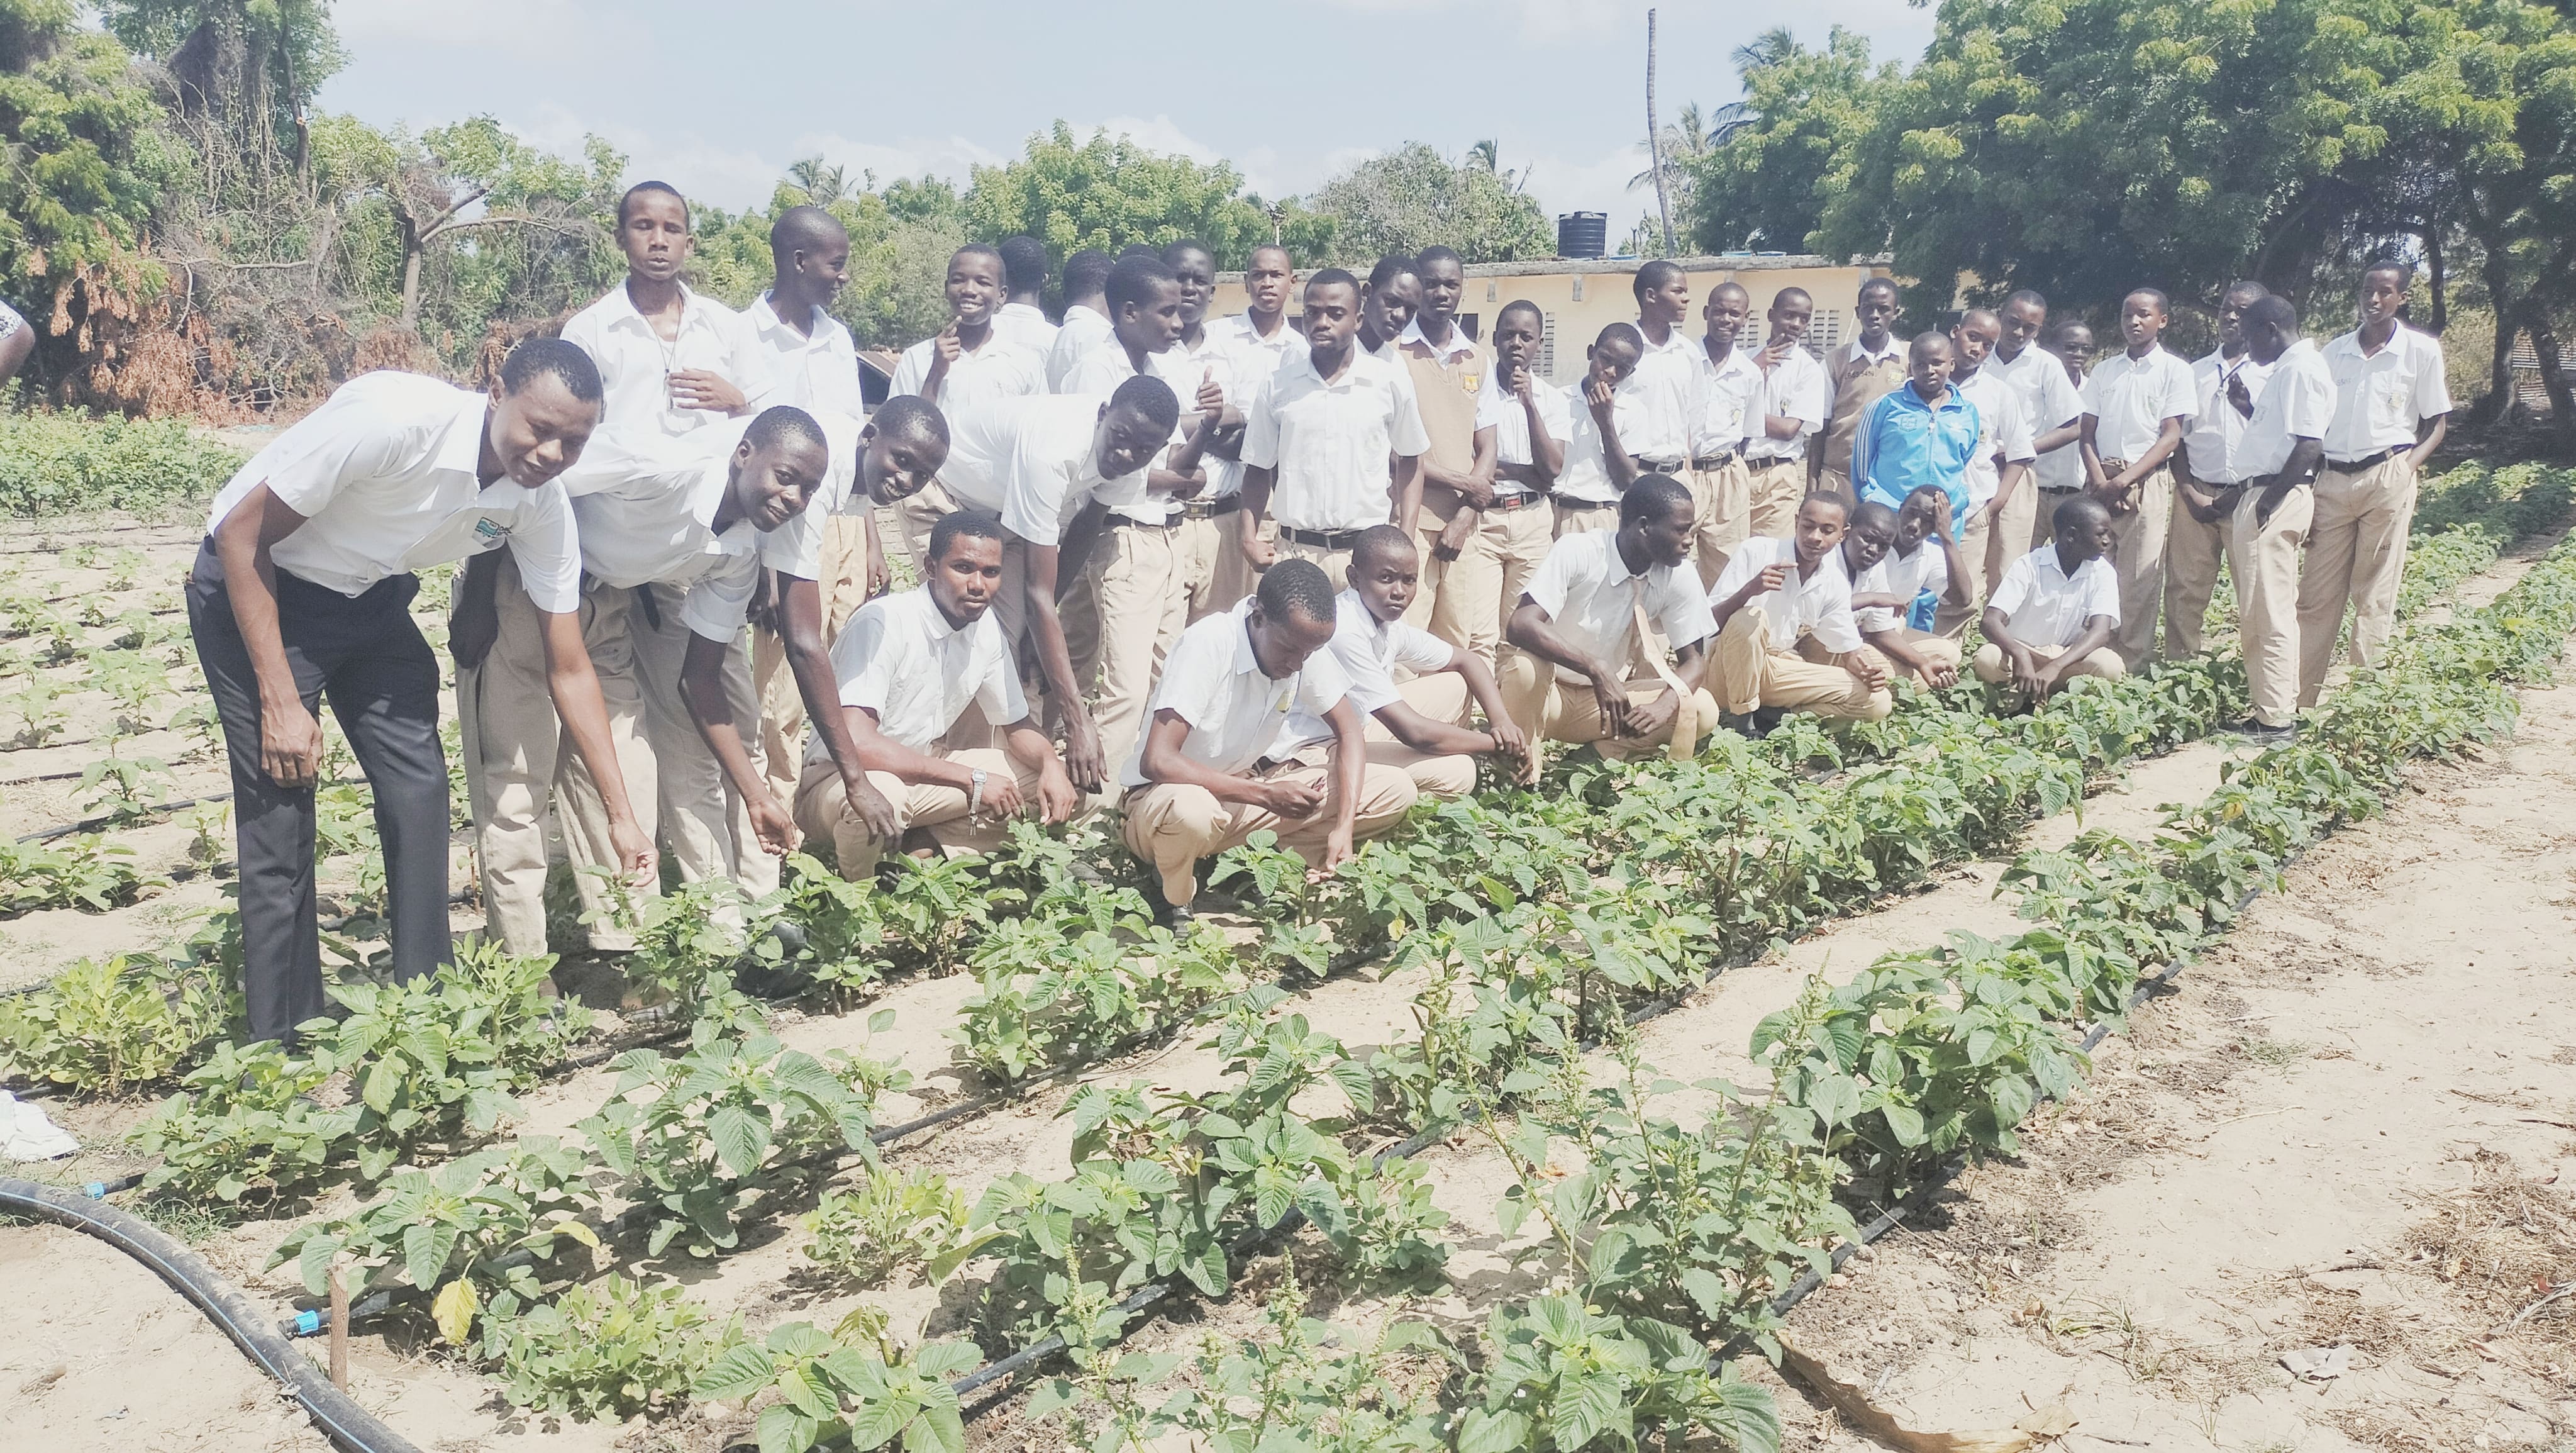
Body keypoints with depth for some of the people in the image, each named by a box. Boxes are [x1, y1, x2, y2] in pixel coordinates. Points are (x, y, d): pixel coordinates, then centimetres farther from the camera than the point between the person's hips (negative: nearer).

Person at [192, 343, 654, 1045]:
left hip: (369, 601, 6)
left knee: (420, 793, -1)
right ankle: (283, 1049, 5)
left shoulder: (543, 508, -15)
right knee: (280, 811, -8)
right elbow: (241, 532, -24)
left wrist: (622, 814, -10)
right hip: (253, 588, -5)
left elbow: (569, 670, -7)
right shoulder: (391, 418, -34)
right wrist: (279, 700, -25)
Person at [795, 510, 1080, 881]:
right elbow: (857, 744, -35)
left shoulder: (987, 628, -2)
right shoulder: (883, 623, -25)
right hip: (839, 778, -7)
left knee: (1052, 784, -4)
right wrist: (971, 779, -30)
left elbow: (1017, 725, 11)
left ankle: (928, 848, -5)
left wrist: (1051, 763, -14)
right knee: (880, 795, -41)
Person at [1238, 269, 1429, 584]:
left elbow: (1410, 460, 12)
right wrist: (1248, 537, -1)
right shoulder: (1276, 386, 5)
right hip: (1295, 551, 1)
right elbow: (1259, 468, 13)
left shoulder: (1391, 381, 2)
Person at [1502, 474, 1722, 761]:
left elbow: (1694, 659, -4)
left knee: (1704, 710, -19)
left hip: (1609, 698, 4)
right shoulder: (1577, 552, -22)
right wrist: (1596, 668, -41)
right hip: (1551, 693, -3)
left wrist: (1665, 705, -26)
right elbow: (1521, 626, -32)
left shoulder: (1679, 576, -9)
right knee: (1526, 669, -37)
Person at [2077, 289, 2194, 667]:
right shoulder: (2104, 370, 15)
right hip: (2102, 482, 3)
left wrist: (2124, 480, -13)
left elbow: (2171, 437, -3)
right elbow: (2087, 433, 11)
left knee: (2140, 578, -6)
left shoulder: (2174, 370, 3)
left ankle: (2131, 662, -4)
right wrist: (2100, 481, -6)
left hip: (2146, 483, -3)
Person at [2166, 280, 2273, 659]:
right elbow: (2178, 438, 12)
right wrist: (2191, 493, 1)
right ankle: (2179, 665, 5)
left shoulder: (2271, 372, 4)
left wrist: (2247, 405, -14)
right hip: (2196, 493, 3)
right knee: (2184, 585, -1)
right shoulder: (2197, 372, 14)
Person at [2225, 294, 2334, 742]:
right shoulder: (2287, 368, 19)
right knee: (2268, 610, 14)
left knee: (2267, 613, -8)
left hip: (2275, 499, -11)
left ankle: (2275, 719, -4)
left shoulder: (2301, 369, -13)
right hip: (2260, 495, 11)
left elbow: (2309, 445, -21)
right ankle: (2276, 707, 21)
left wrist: (2270, 499, -21)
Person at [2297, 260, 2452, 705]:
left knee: (2374, 597, -1)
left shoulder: (2422, 351, 3)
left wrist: (2408, 467, -10)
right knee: (2315, 594, 1)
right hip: (2333, 480, 3)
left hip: (2388, 478, -3)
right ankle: (2299, 700, 4)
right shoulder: (2334, 352, 12)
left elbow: (2437, 424, 7)